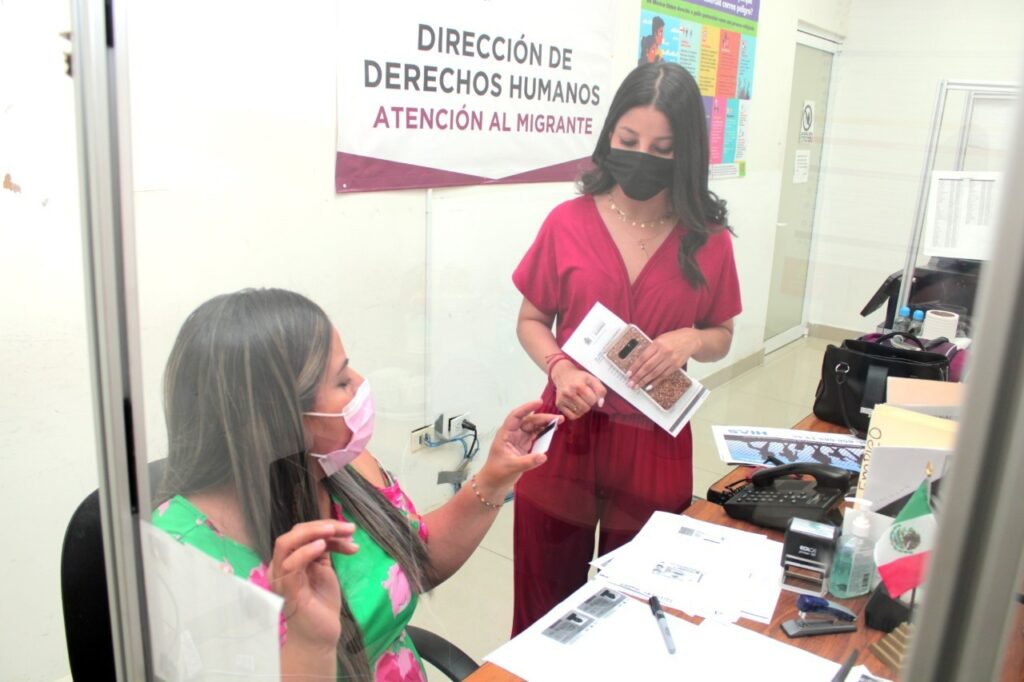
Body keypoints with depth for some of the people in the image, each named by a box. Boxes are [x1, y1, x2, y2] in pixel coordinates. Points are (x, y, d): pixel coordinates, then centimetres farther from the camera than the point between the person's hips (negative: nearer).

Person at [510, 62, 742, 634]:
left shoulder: (708, 238, -2)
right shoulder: (569, 222, -4)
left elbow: (722, 336, 10)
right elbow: (531, 321, 5)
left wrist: (691, 340, -13)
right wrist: (560, 367, -15)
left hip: (654, 443, 1)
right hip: (568, 431, 0)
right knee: (546, 611, 12)